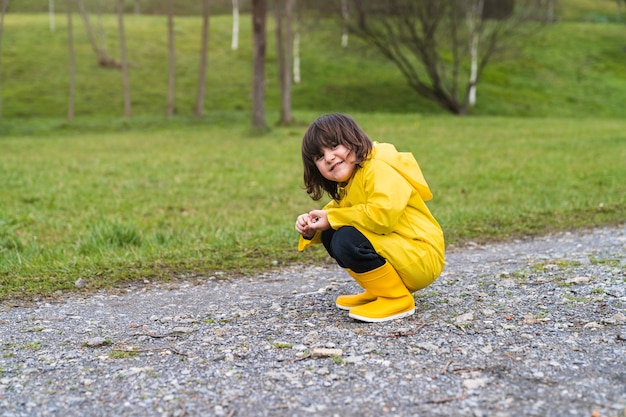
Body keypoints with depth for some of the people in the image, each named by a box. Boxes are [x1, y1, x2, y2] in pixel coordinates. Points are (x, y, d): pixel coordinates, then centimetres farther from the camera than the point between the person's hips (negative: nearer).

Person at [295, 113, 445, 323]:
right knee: (330, 235, 6)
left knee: (346, 240, -27)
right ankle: (378, 291, 10)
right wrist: (311, 228, -7)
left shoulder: (379, 169, -18)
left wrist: (332, 218, -21)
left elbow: (383, 214, -33)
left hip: (421, 257, -10)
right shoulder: (347, 184, 12)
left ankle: (397, 298, -12)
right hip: (393, 250, 10)